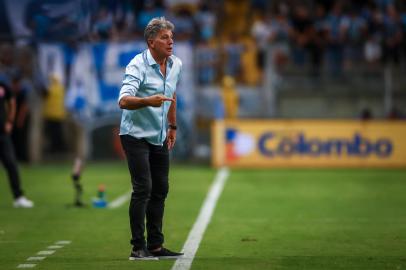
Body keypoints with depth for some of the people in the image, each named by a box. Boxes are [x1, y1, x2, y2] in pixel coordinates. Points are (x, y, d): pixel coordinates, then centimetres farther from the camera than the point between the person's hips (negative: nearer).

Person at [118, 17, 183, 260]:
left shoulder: (176, 65, 4)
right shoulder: (138, 65, -19)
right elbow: (124, 101, -30)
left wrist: (173, 126, 23)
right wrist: (148, 101, -46)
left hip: (159, 138, 7)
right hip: (136, 136, -7)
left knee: (160, 190, 7)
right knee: (143, 189, -13)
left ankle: (155, 246, 14)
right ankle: (138, 248, -9)